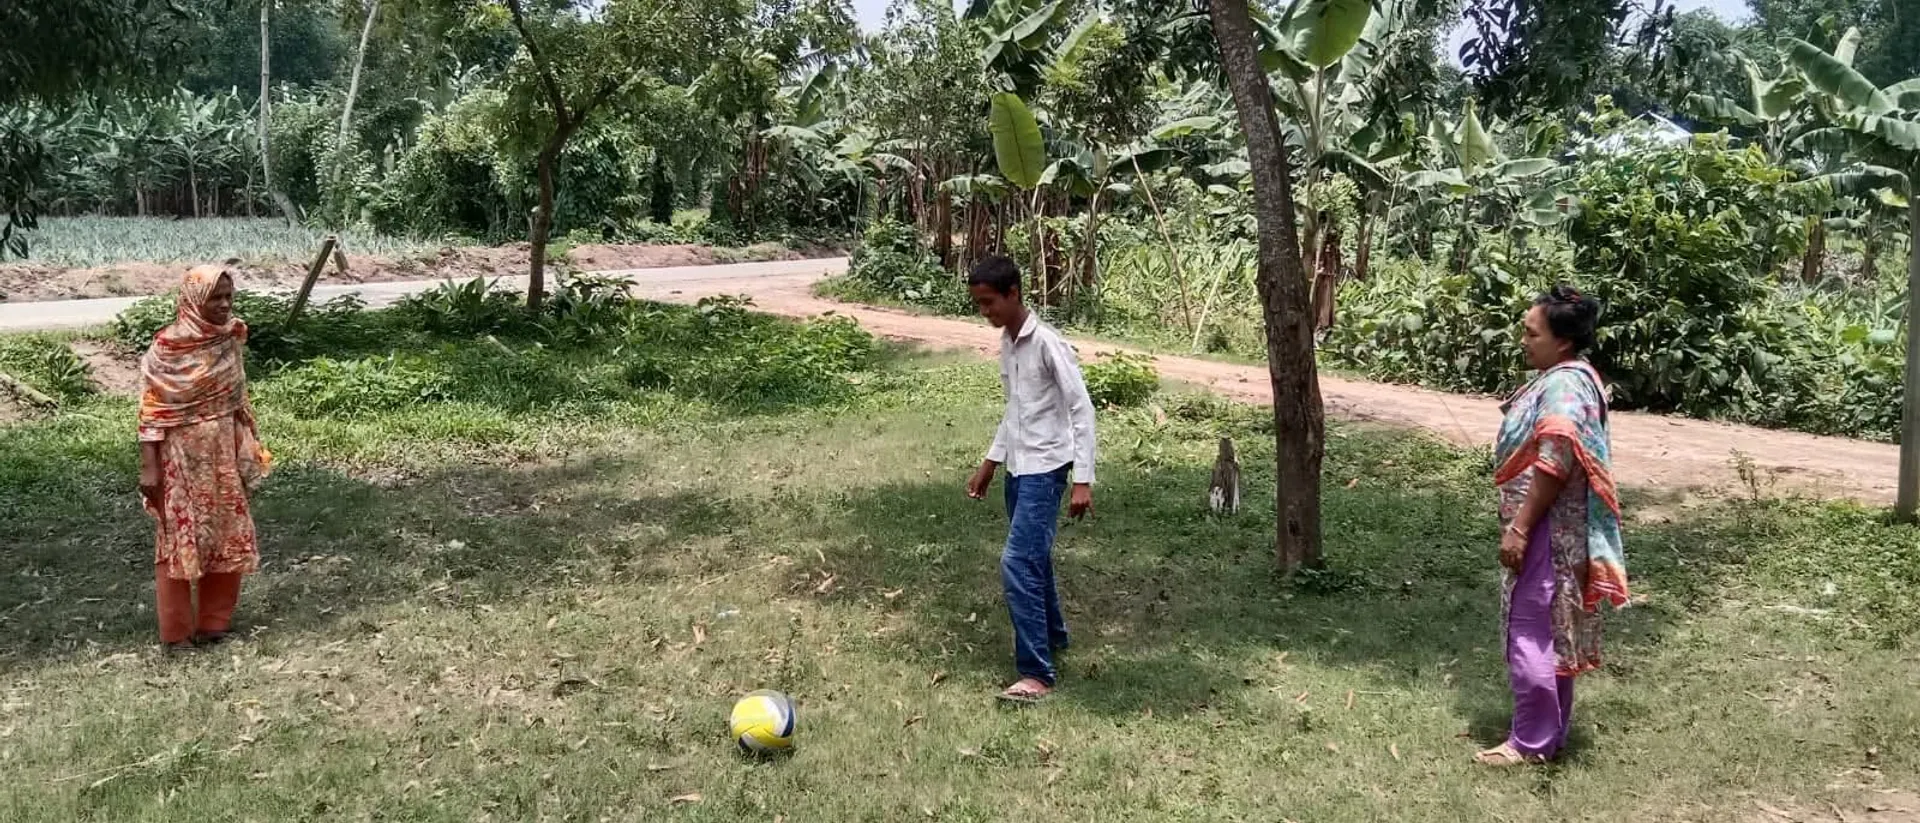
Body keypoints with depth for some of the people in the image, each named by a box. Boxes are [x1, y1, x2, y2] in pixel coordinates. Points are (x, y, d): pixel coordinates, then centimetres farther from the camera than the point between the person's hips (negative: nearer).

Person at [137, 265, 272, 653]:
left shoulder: (231, 339, 2)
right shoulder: (169, 346, -14)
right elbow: (152, 409, -12)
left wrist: (249, 450, 11)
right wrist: (149, 467, -15)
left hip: (224, 454, 5)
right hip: (182, 456, -5)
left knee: (228, 536, 11)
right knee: (181, 540, 3)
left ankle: (214, 620, 25)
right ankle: (177, 631, 15)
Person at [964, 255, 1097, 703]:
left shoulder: (1047, 342, -17)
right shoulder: (1006, 343, 9)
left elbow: (1082, 410, -17)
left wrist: (1083, 480, -21)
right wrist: (990, 463, 24)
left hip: (1045, 468, -9)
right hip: (1018, 468, 9)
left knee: (1017, 563, -14)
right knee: (1033, 559, 19)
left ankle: (1037, 673, -10)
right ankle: (1052, 636, 38)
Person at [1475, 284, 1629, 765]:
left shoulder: (1564, 386, -19)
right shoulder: (1566, 379, 14)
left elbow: (1553, 464, -26)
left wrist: (1518, 529, -23)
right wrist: (1521, 524, 23)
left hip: (1546, 530, -11)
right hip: (1552, 530, 11)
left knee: (1530, 632, -4)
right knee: (1550, 631, 15)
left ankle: (1531, 743, 4)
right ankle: (1551, 732, 24)